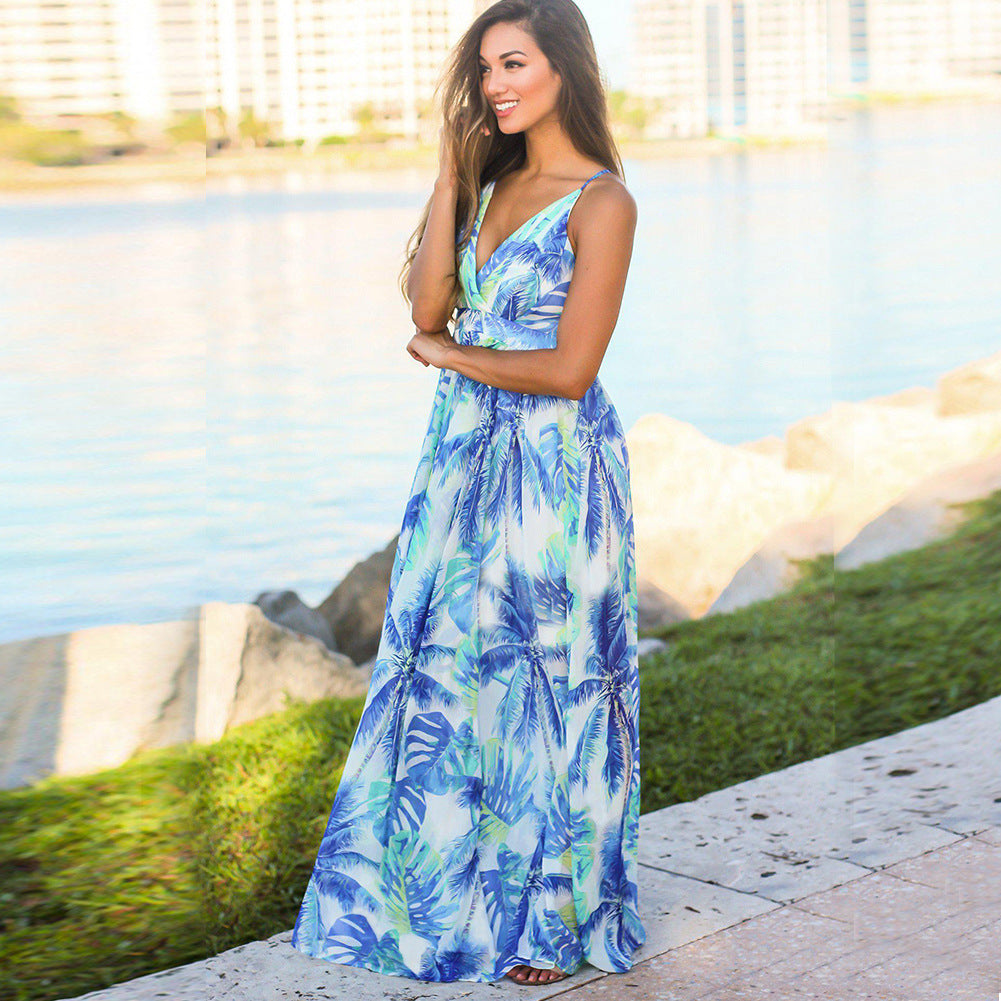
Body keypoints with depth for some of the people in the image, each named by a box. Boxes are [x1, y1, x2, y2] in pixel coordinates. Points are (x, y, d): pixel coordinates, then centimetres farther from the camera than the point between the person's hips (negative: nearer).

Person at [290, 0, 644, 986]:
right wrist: (448, 174, -4)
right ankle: (447, 888, 26)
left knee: (542, 681, 4)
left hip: (552, 471, -7)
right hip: (464, 456, 7)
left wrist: (448, 354, -6)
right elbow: (427, 306, -1)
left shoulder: (601, 203, -12)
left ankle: (552, 914, 20)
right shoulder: (493, 183, 11)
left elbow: (570, 370, -18)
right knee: (448, 673, 11)